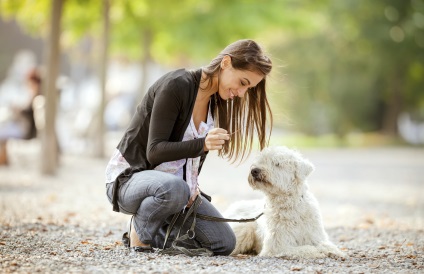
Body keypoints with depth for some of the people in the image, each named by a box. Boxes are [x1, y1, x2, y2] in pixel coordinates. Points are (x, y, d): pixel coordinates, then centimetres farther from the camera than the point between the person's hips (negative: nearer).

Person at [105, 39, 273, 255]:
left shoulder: (216, 101, 3)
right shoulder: (177, 85, -22)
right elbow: (155, 151, -25)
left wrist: (193, 186, -6)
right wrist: (202, 144, -39)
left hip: (175, 182, 8)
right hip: (129, 178, -7)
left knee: (224, 243, -5)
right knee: (174, 187, -42)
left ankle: (151, 233, 13)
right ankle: (139, 230, -11)